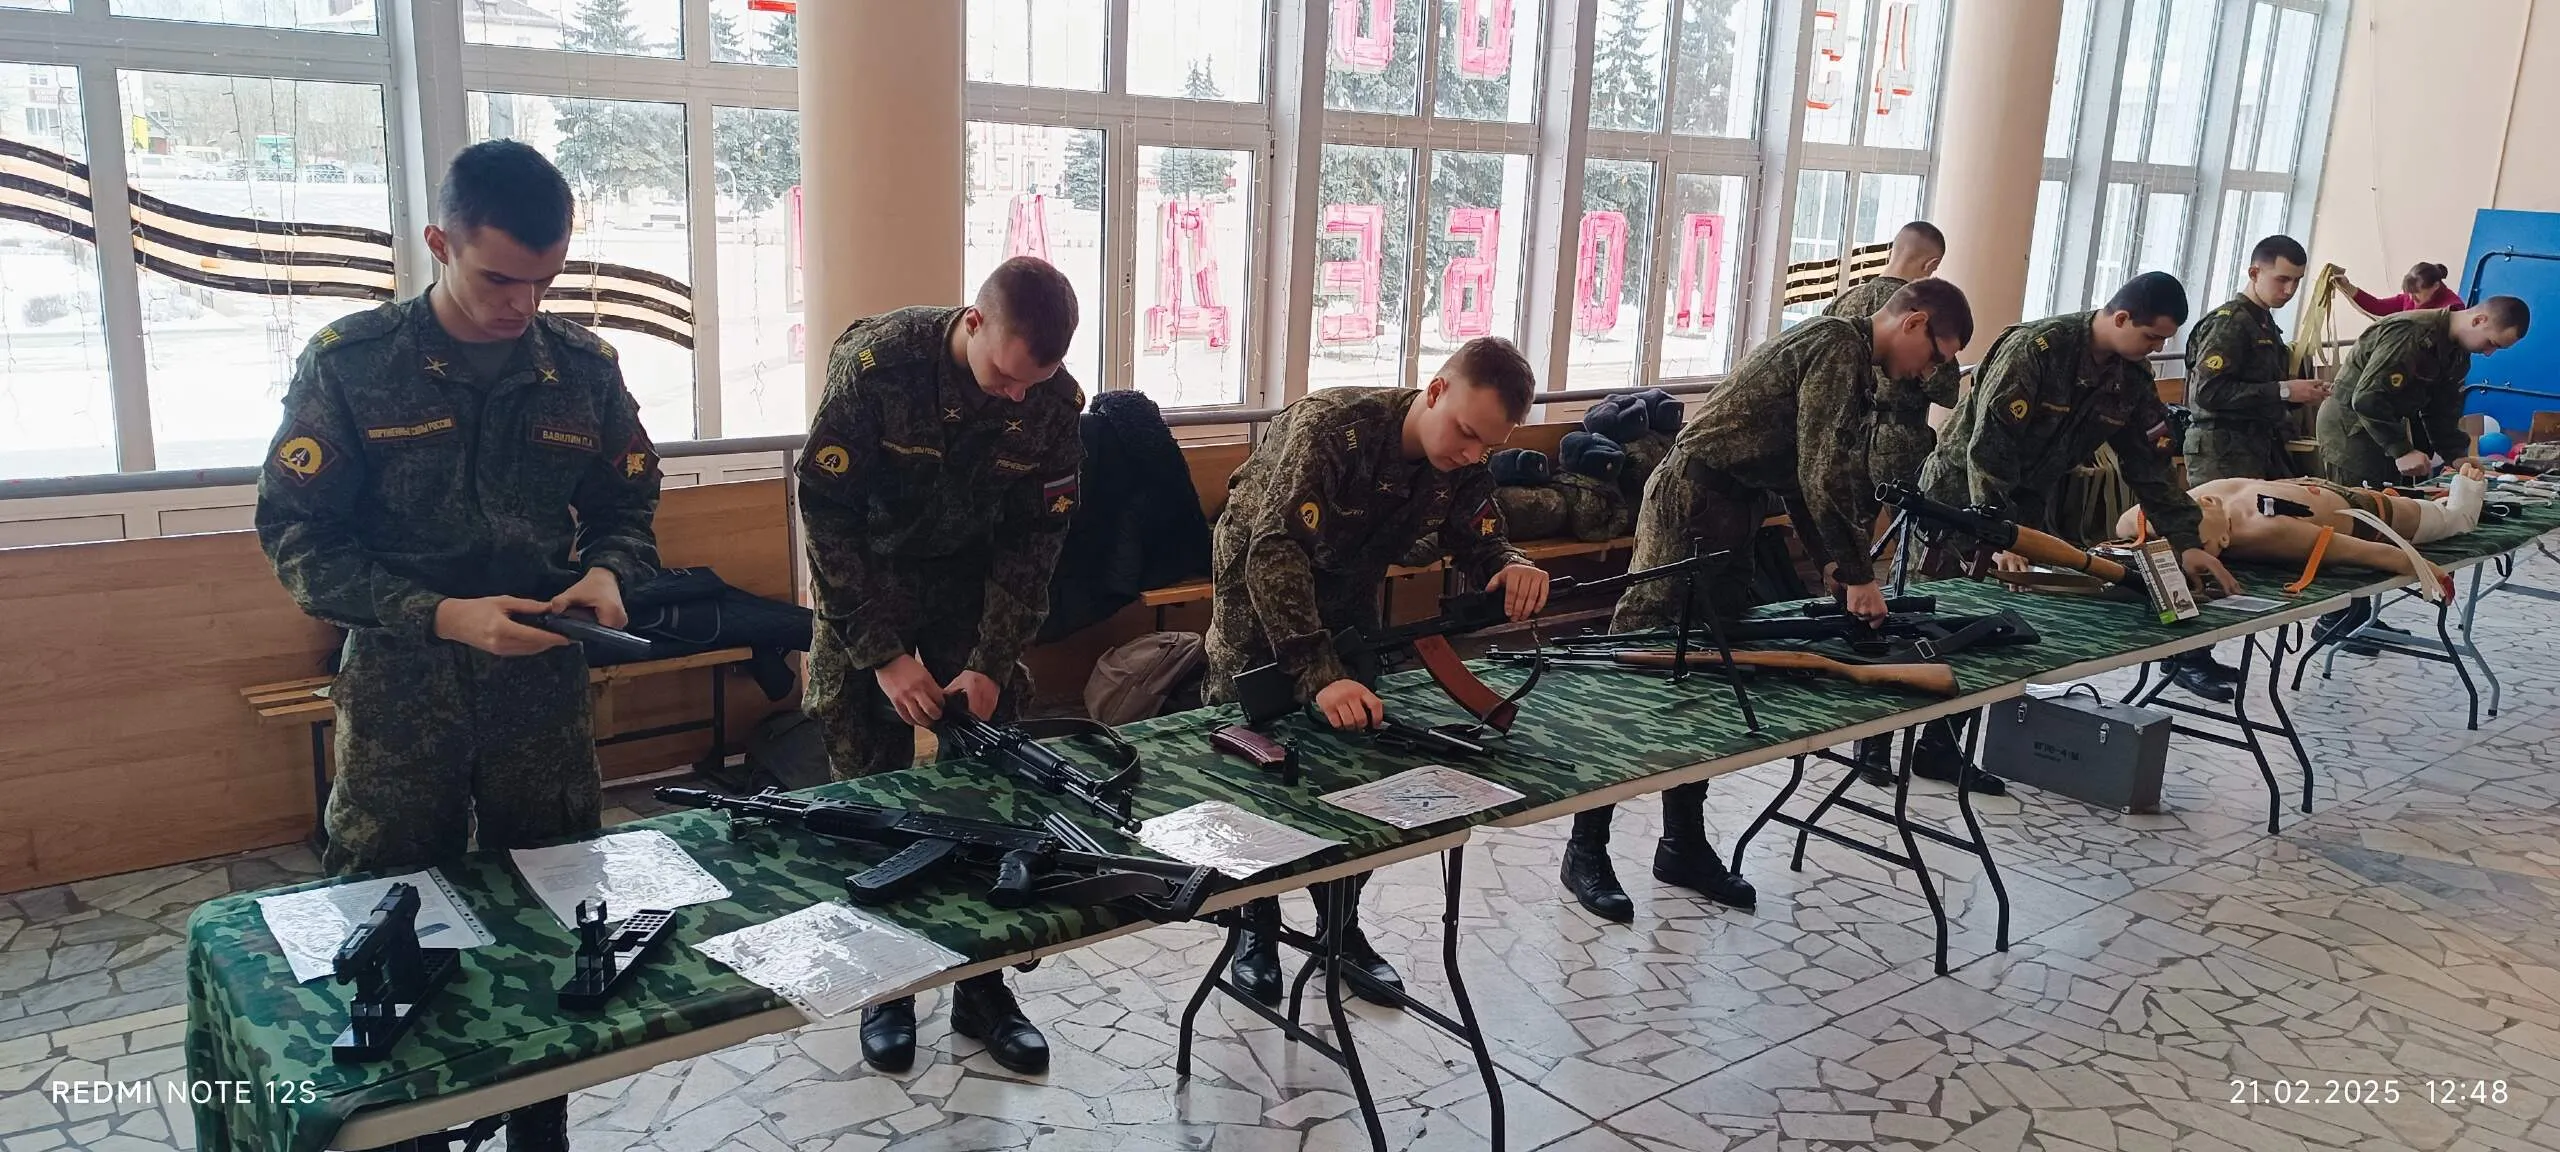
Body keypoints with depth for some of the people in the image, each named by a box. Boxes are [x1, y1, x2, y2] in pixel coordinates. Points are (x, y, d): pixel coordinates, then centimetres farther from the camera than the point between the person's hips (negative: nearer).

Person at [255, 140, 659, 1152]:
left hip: (545, 685, 3)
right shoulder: (350, 364, -8)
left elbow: (629, 507, 10)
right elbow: (296, 535, -9)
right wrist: (440, 616, -21)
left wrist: (608, 573, -13)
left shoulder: (584, 368, 0)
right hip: (399, 689, -2)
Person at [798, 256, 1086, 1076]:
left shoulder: (1054, 401, -17)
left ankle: (982, 986, 14)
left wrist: (990, 664, -16)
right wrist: (883, 654, -23)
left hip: (972, 590, 2)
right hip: (865, 587, -2)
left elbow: (1034, 539, -9)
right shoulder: (875, 363, -26)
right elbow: (827, 514, -21)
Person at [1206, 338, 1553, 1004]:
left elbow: (1478, 542, -10)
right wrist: (1318, 677, -55)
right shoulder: (1330, 427, -37)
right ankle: (1256, 930, 16)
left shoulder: (1464, 465, -17)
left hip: (1348, 598, 5)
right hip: (1261, 590, -5)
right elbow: (1275, 555, -44)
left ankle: (1340, 926, 22)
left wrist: (1514, 568, -36)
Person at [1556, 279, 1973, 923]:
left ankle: (1684, 844, 21)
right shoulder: (1840, 346, -12)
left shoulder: (1848, 360, 19)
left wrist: (1831, 563, 12)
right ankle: (1586, 850, -2)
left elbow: (1808, 472, 22)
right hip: (1692, 503, -11)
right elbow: (1823, 473, -19)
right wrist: (1857, 575, -14)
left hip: (1730, 515, 11)